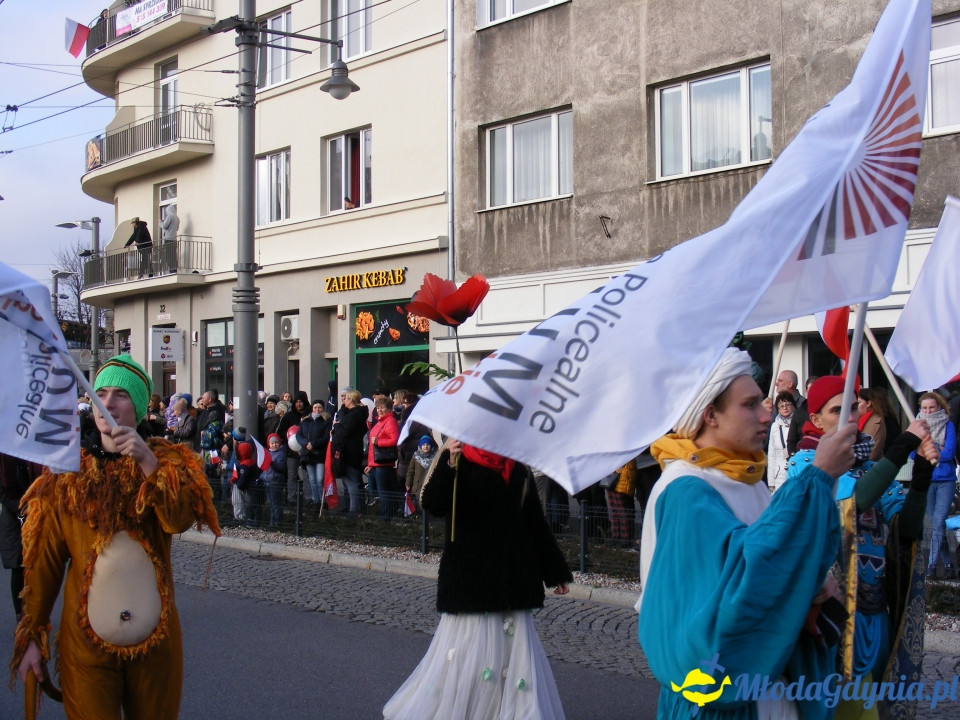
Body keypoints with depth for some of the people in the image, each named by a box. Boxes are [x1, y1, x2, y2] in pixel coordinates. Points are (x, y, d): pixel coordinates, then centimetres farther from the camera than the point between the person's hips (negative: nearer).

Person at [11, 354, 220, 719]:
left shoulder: (166, 460, 1)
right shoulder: (66, 473, 0)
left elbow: (180, 520, -17)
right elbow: (46, 559, -1)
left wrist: (149, 463, -27)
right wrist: (32, 634, -4)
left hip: (155, 636, 1)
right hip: (85, 639, -1)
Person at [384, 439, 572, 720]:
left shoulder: (518, 470, 12)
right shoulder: (458, 459, -3)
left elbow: (535, 522, 17)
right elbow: (434, 505, -19)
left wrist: (555, 572, 18)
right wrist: (448, 464, -35)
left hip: (512, 579, 5)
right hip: (469, 578, -5)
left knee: (515, 649, 6)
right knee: (469, 650, -4)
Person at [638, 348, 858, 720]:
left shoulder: (746, 479, 6)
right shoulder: (684, 492, -19)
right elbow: (743, 569, -33)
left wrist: (813, 583, -8)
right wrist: (817, 477, -31)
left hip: (767, 670, 8)